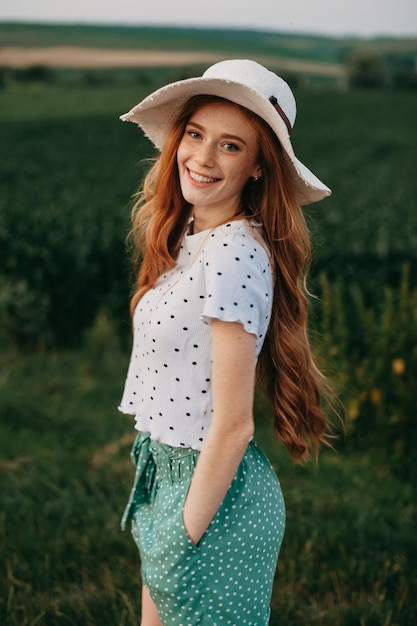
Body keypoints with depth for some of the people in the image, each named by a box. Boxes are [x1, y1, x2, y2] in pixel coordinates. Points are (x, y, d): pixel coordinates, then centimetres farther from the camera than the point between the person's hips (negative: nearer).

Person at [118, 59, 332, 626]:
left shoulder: (234, 257, -24)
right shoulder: (190, 238, 4)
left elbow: (232, 426, -22)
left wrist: (187, 540, -15)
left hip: (212, 489, -8)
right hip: (167, 469, 8)